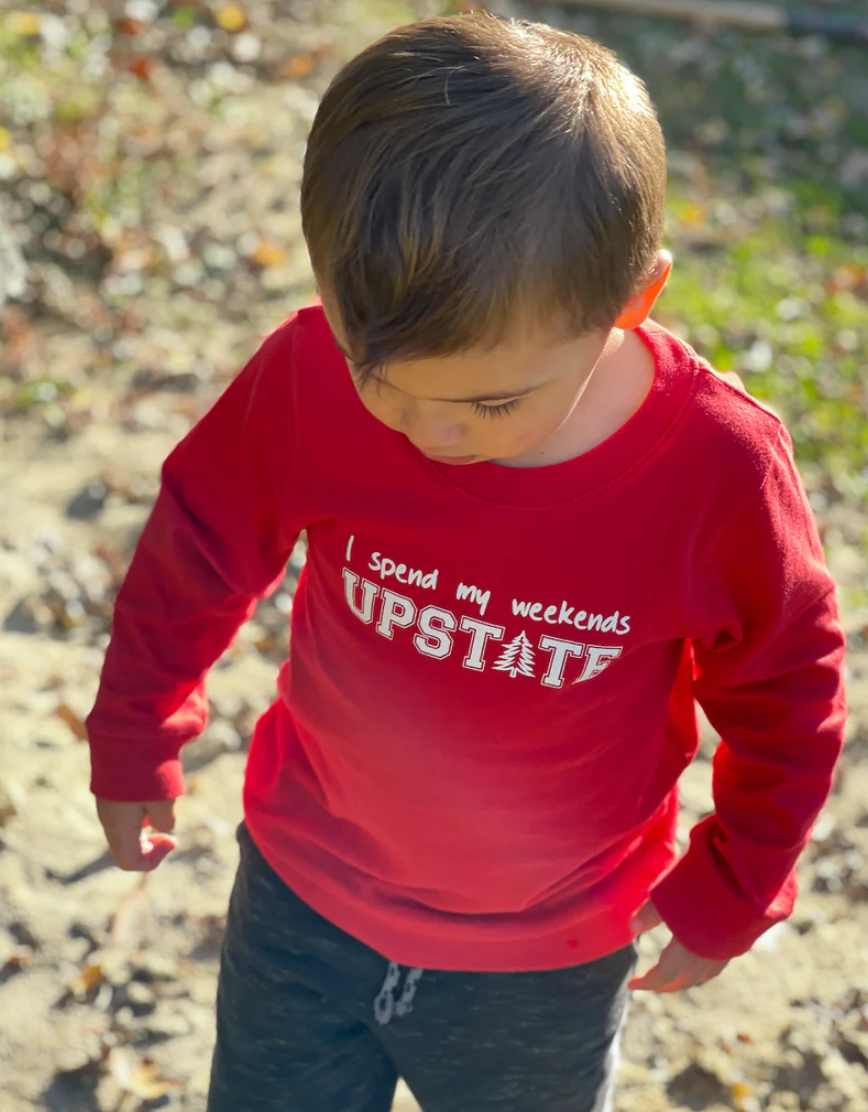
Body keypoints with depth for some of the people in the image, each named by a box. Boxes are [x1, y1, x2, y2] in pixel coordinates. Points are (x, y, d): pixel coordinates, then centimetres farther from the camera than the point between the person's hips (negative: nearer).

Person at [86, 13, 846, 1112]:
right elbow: (193, 559, -6)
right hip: (304, 900, 1)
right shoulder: (307, 379, -26)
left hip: (547, 968, 0)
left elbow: (784, 702, -9)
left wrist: (728, 896, 3)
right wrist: (133, 749, 8)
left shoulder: (719, 474, -28)